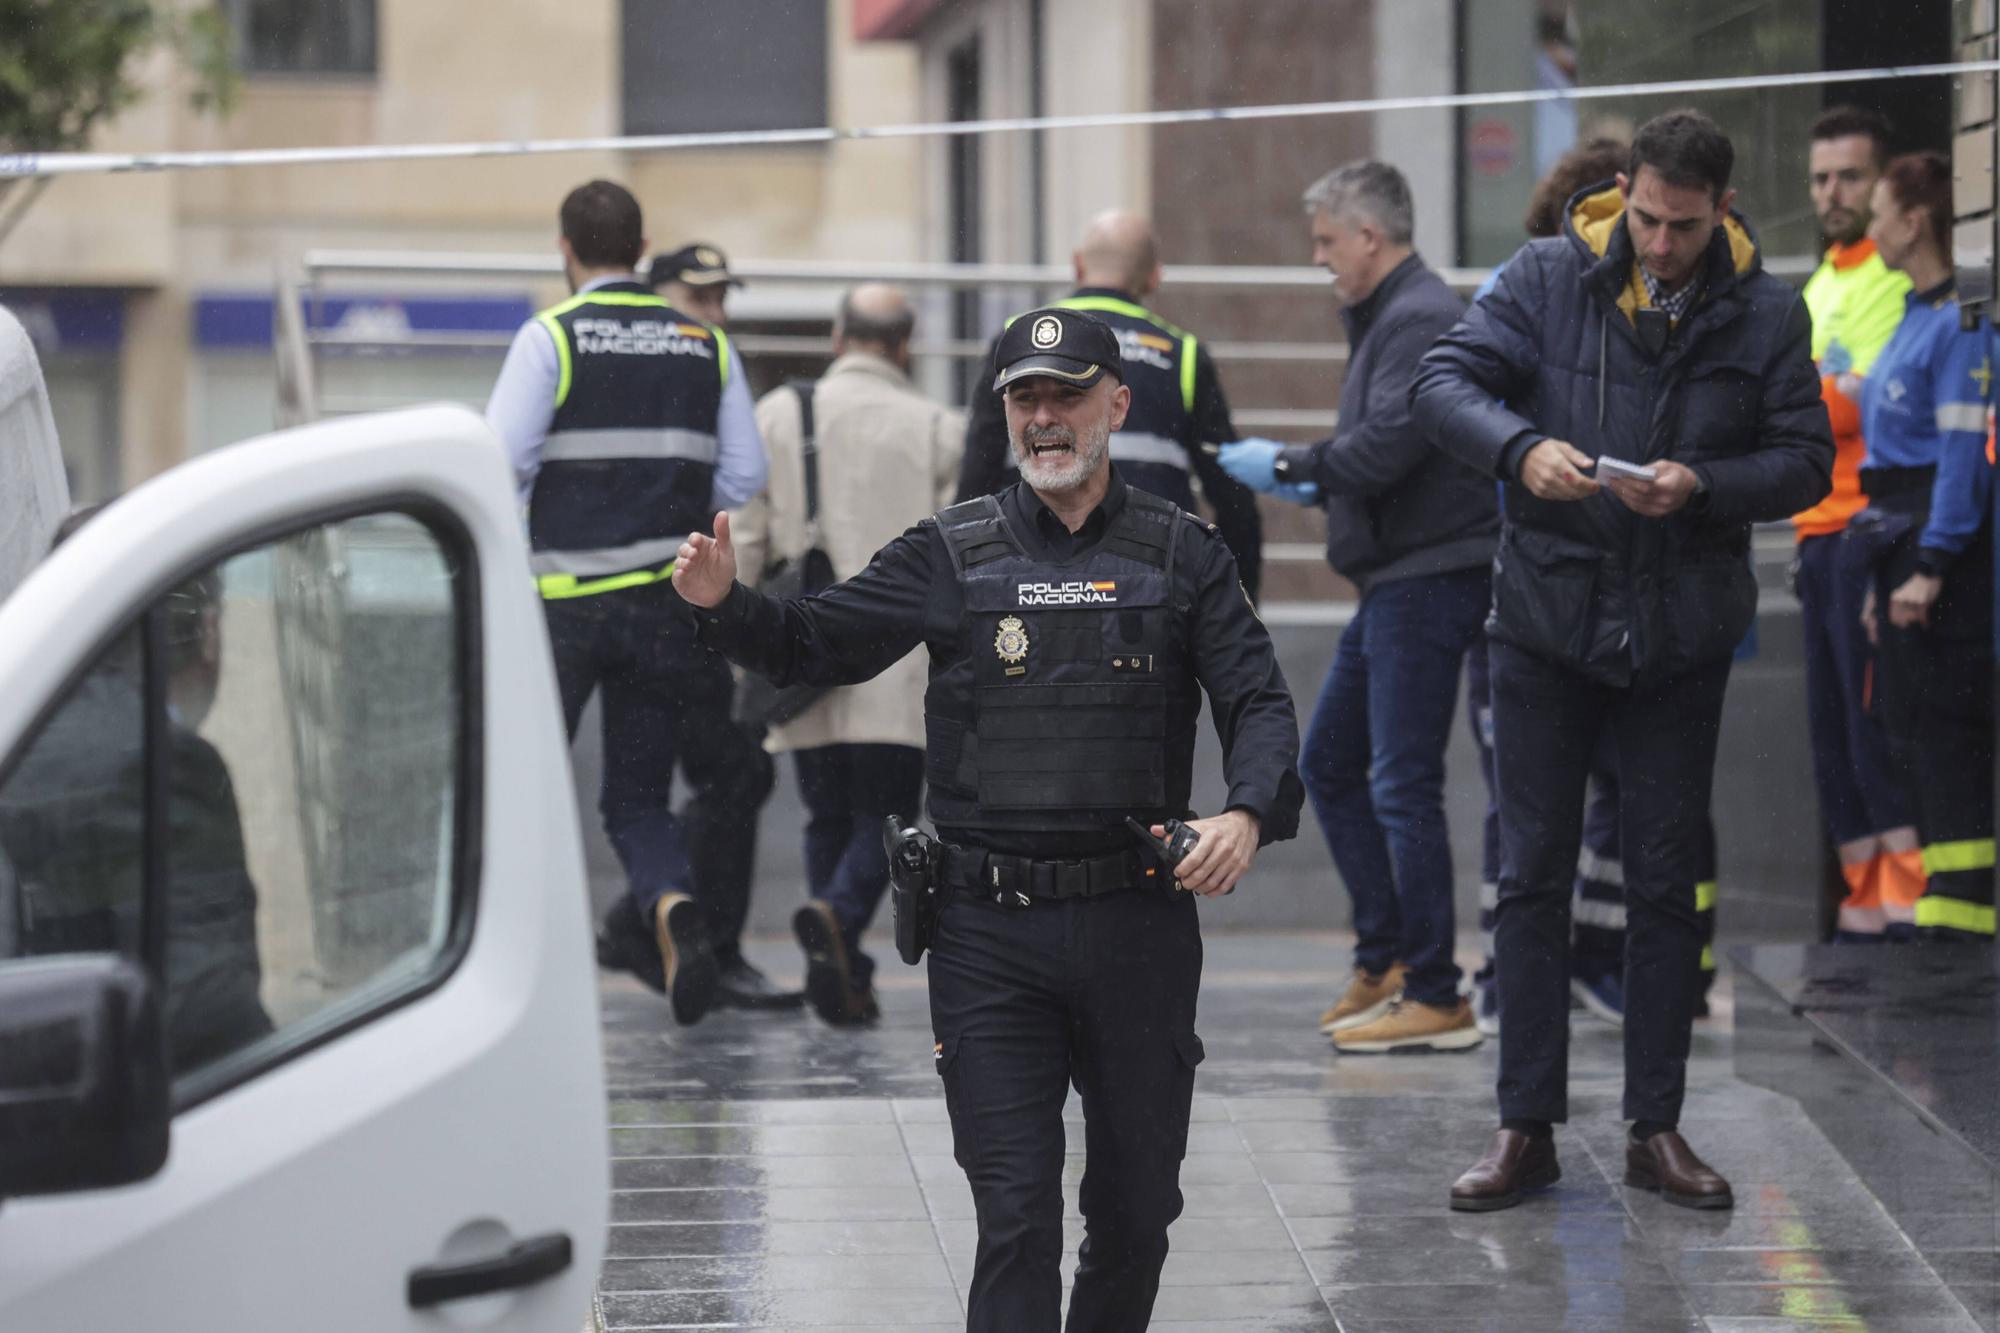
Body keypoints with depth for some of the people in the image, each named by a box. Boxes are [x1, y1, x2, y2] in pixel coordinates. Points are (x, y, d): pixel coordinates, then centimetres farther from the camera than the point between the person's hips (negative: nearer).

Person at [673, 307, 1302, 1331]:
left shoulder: (1182, 555, 6)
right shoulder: (953, 555, 5)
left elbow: (1260, 705, 1)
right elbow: (814, 646, 6)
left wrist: (1248, 813, -20)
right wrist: (726, 604, -15)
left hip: (1138, 926, 1)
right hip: (990, 937, -1)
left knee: (1136, 1204, 12)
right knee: (1015, 1216, -6)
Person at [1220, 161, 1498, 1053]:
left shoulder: (1420, 321, -15)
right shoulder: (1388, 317, 18)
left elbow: (1386, 446, -24)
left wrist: (1287, 466, -13)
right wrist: (1313, 482, 14)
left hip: (1428, 579, -11)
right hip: (1397, 579, 11)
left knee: (1403, 786, -9)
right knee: (1328, 764, 15)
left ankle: (1435, 998, -4)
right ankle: (1385, 957, 20)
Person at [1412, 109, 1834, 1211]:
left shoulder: (1765, 315, -1)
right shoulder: (1548, 279, -4)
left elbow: (1804, 461, 0)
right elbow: (1441, 383, -9)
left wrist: (1702, 486, -19)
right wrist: (1522, 449, -28)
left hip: (1680, 635, 1)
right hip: (1546, 617, -1)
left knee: (1665, 884, 7)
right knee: (1532, 877, 2)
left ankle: (1656, 1129, 15)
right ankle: (1526, 1128, 8)